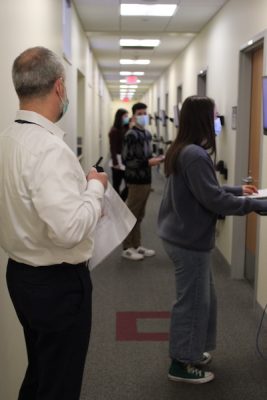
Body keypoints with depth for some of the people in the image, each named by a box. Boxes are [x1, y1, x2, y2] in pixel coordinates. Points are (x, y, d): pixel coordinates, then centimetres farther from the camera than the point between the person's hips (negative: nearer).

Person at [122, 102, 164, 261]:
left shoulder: (147, 134, 12)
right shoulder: (131, 135, -15)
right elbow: (127, 160, -21)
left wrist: (155, 159, 5)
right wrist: (148, 162, -24)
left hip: (146, 179, 8)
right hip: (136, 181, -8)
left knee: (139, 215, 15)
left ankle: (137, 245, 25)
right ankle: (127, 248, 11)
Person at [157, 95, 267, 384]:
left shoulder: (181, 150, 10)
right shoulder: (195, 155, -23)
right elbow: (213, 199, -23)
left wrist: (238, 190, 17)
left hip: (181, 235, 10)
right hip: (190, 239, -10)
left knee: (201, 297, 21)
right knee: (192, 300, 3)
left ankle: (189, 350, 35)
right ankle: (181, 364, 16)